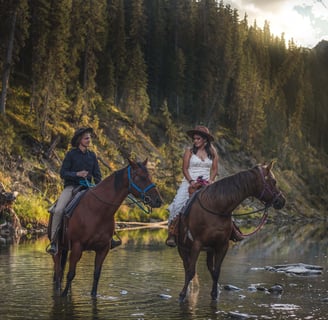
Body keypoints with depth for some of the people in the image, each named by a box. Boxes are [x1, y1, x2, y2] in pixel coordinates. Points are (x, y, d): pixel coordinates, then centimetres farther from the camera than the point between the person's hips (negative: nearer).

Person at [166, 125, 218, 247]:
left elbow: (214, 169, 9)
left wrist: (210, 180, -9)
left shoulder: (212, 152, 9)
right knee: (179, 204, -20)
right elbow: (185, 169, 0)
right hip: (190, 182, -2)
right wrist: (191, 181, -15)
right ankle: (171, 234, -17)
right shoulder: (189, 151, 3)